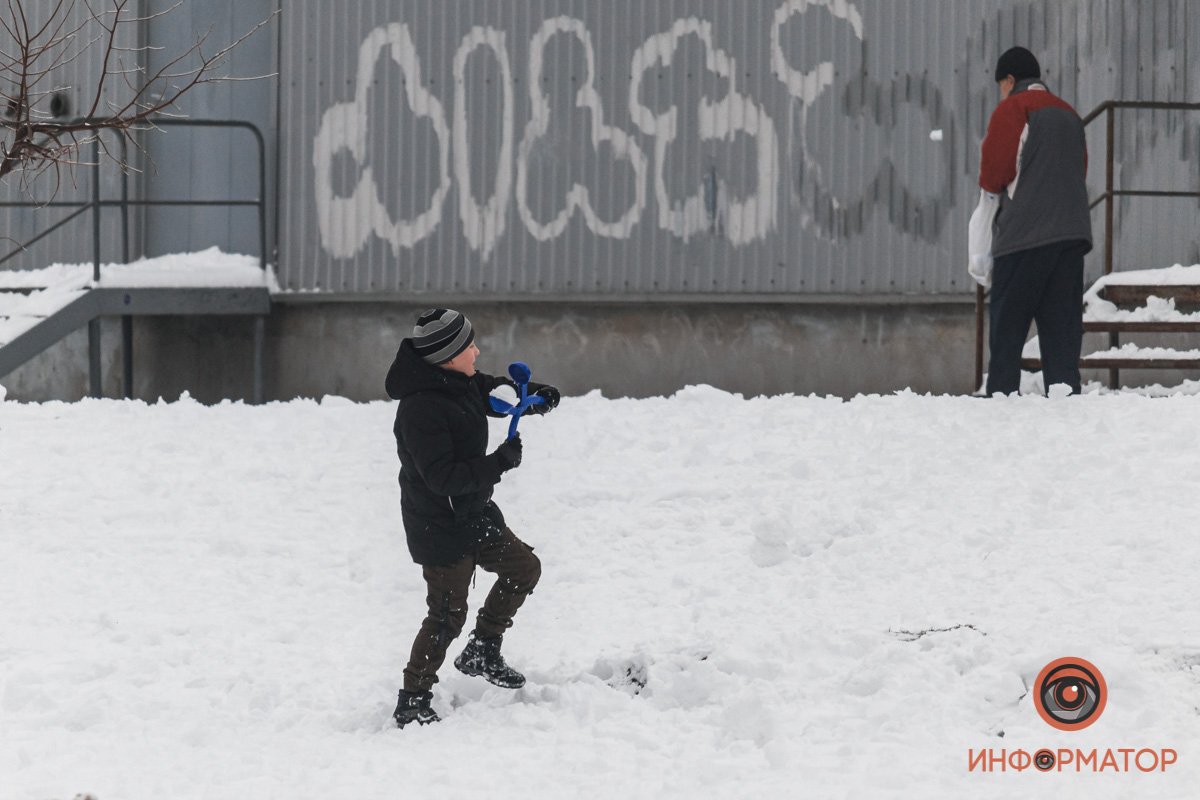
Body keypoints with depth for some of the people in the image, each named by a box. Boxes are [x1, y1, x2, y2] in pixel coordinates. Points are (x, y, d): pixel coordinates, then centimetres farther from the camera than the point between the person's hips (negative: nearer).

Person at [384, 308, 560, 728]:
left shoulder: (462, 384, -2)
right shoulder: (422, 410, -30)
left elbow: (495, 393, 20)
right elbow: (443, 477, -32)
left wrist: (536, 396, 0)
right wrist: (500, 463, -26)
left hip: (473, 514, 9)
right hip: (440, 528, -9)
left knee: (523, 568, 17)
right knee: (447, 614, -2)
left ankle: (482, 652, 29)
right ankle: (412, 702, 11)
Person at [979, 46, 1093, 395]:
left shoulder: (1012, 109, -2)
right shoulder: (1069, 114, 20)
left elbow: (993, 174, -8)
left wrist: (991, 184, 14)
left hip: (1025, 235, -6)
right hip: (1072, 233, 6)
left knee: (1007, 326, -3)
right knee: (1061, 327, 4)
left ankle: (1002, 393, -9)